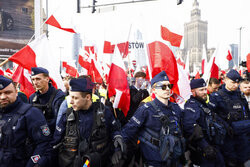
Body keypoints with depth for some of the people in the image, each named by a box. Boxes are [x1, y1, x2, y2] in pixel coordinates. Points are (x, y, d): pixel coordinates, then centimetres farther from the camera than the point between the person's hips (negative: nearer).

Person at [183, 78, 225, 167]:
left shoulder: (203, 103, 12)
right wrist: (205, 147, -33)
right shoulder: (191, 105, -20)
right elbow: (189, 127, -35)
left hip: (212, 147, 10)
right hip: (202, 151, -10)